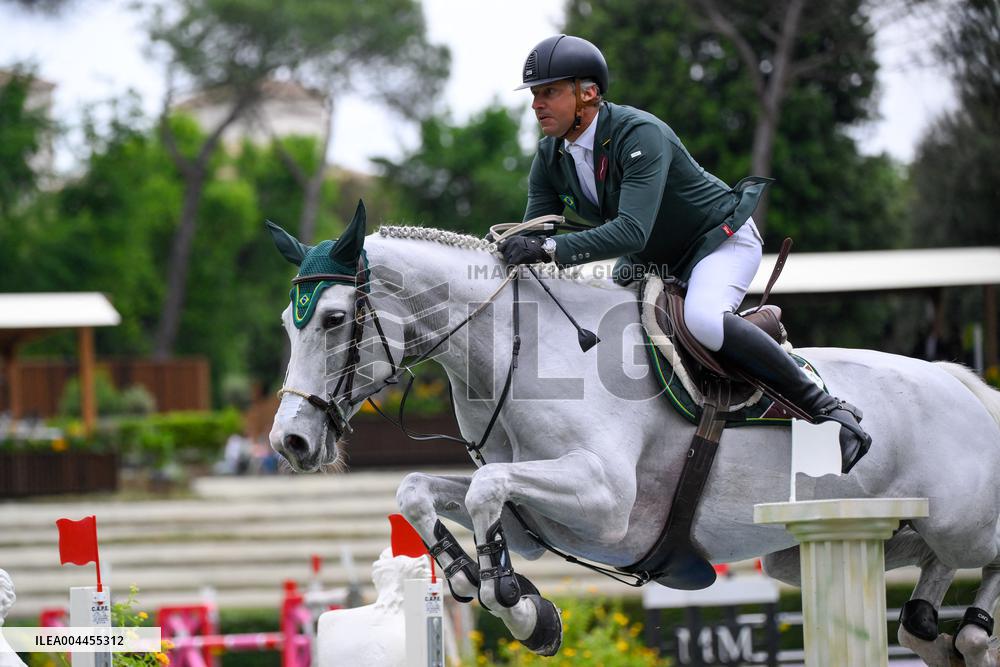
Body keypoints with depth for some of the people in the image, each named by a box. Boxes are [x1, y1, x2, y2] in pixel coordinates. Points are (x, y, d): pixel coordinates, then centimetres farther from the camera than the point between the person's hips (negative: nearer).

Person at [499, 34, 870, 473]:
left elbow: (631, 230, -42)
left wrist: (551, 250, -51)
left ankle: (824, 408, -29)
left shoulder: (640, 134, -31)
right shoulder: (551, 157, -6)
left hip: (720, 239, -9)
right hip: (647, 262, 9)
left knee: (703, 319, -37)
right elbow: (532, 234, -6)